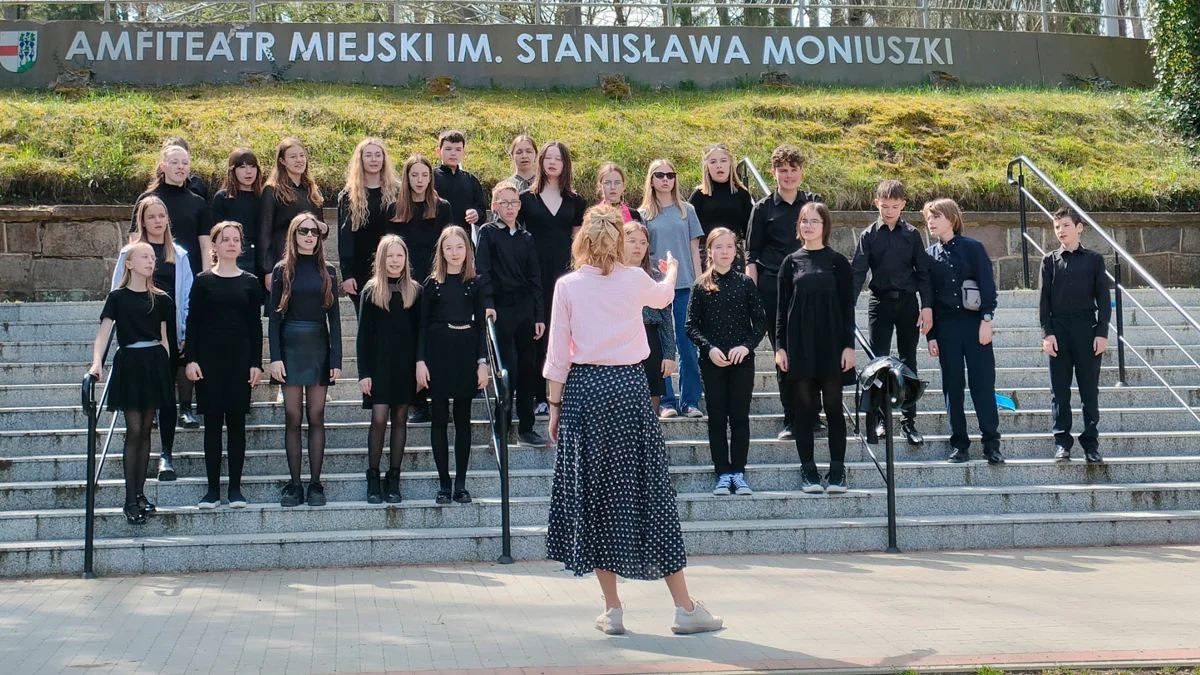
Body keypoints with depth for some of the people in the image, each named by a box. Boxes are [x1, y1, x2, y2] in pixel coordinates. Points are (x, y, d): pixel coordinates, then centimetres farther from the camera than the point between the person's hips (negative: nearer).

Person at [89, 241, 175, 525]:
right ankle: (130, 500, -2)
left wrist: (167, 369, 3)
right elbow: (103, 332, -9)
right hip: (129, 363, -3)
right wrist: (96, 362, -24)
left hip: (155, 364, 3)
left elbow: (163, 337, 12)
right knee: (134, 430, -5)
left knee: (145, 430, 7)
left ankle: (140, 494, 13)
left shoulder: (159, 299, 10)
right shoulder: (118, 297, 0)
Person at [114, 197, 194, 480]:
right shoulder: (129, 253, 7)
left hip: (169, 331, 1)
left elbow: (187, 296, 7)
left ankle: (166, 454, 1)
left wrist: (186, 334, 0)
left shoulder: (179, 255, 10)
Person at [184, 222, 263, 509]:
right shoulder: (203, 281, 3)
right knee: (212, 422, 1)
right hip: (209, 358, -1)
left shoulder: (250, 282, 6)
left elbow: (255, 325, 6)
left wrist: (256, 363, -1)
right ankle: (213, 488, 6)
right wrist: (190, 359, -7)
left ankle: (235, 488, 7)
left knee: (236, 421, 1)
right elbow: (192, 322, 2)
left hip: (240, 358, 1)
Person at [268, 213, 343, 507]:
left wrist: (336, 359, -1)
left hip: (319, 347, 1)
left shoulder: (327, 272, 7)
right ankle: (294, 485, 4)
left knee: (316, 417, 2)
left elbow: (334, 317, 6)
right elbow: (274, 317, 2)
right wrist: (275, 357, -7)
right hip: (290, 347, -1)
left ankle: (315, 484, 6)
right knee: (293, 417, 0)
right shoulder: (282, 270, 4)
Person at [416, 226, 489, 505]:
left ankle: (461, 483, 10)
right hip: (438, 351, -1)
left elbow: (480, 325, 5)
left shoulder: (474, 284, 5)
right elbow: (423, 325, 3)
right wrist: (420, 361, -5)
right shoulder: (432, 283, 4)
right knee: (440, 419, 2)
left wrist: (482, 362, -2)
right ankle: (443, 483, 8)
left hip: (466, 352, 1)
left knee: (463, 419, 5)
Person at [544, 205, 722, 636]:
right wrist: (672, 271, 49)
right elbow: (663, 296, 27)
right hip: (630, 386, 1)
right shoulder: (635, 280, 3)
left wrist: (554, 405, 8)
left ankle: (613, 609, 8)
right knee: (649, 490, 4)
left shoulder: (568, 285, -1)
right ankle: (684, 607, 7)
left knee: (594, 492, 6)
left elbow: (558, 354, -1)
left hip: (585, 390, -1)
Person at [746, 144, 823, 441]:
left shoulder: (814, 203, 8)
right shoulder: (763, 208, 5)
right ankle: (791, 419, 9)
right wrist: (752, 291, -3)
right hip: (773, 288, -1)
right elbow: (751, 253, 6)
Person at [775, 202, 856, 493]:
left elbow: (848, 306, 2)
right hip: (799, 344, 1)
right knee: (804, 407, 3)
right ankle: (808, 470, 9)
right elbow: (782, 307, 6)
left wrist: (849, 345, -5)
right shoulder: (791, 262, 6)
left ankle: (837, 470, 8)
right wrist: (780, 345, -1)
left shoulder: (837, 261, 3)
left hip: (831, 343, -1)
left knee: (833, 406, 2)